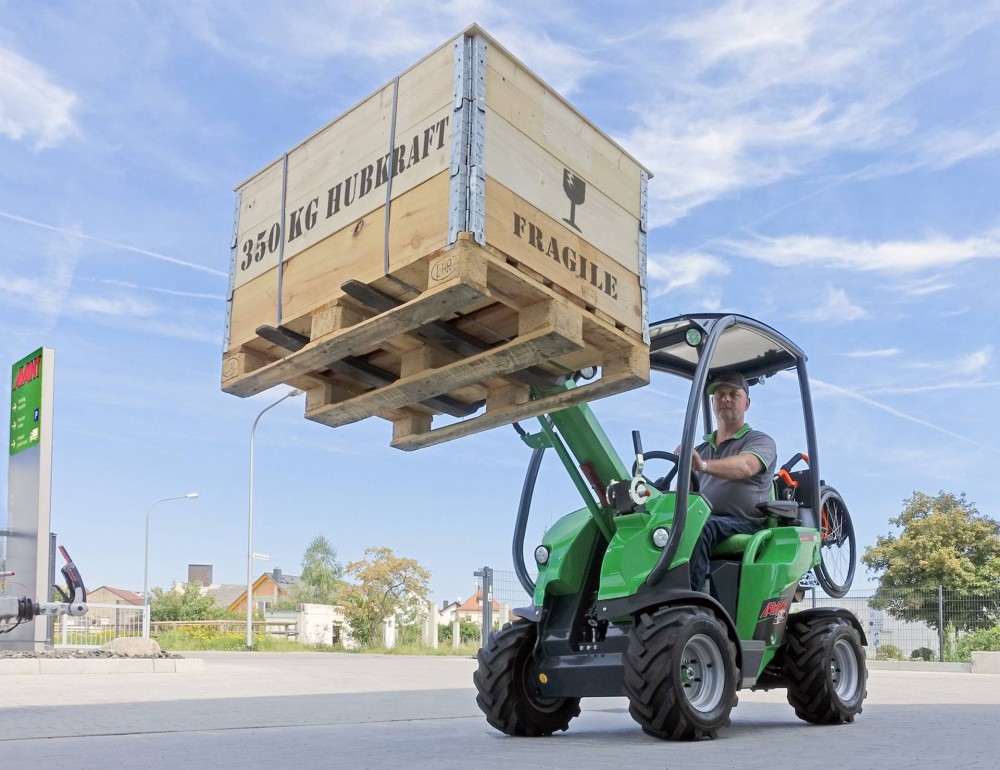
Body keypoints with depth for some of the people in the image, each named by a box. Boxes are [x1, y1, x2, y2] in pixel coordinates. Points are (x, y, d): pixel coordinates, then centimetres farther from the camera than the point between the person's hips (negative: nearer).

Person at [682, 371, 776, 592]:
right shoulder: (700, 449, 30)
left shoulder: (760, 441, 10)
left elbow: (745, 466, -15)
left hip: (744, 525, -5)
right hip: (705, 520, 5)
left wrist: (703, 465, -34)